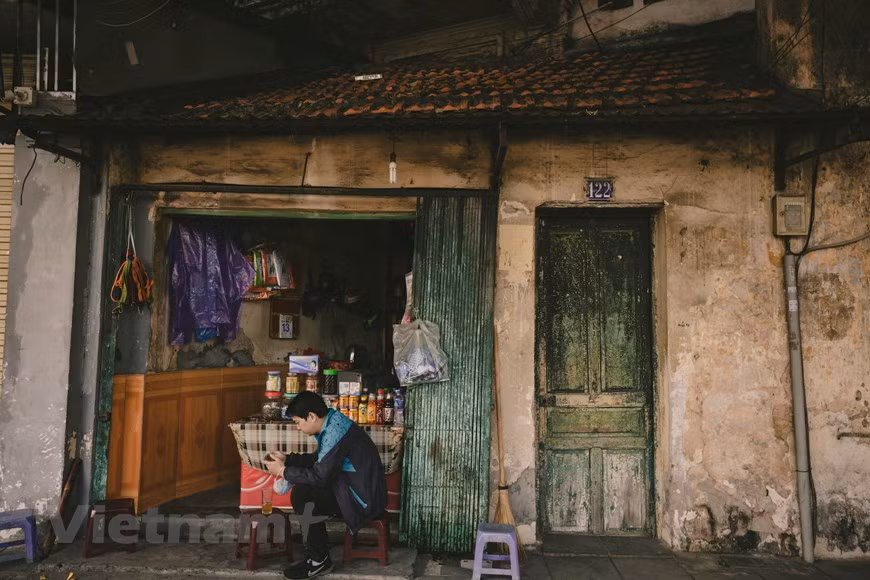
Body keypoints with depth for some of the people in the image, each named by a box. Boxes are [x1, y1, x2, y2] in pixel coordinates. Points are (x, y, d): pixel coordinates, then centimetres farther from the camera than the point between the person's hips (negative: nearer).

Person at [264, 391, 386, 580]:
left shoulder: (336, 430, -23)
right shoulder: (332, 423, 6)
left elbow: (320, 476, -24)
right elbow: (318, 460, 19)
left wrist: (283, 471, -12)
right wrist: (286, 459, 9)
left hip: (364, 498, -10)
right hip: (355, 488, 10)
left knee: (302, 494, -16)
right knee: (302, 489, 9)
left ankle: (319, 561, -2)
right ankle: (313, 548, 16)